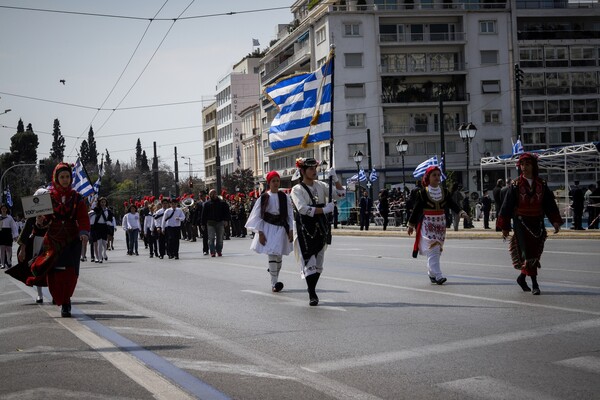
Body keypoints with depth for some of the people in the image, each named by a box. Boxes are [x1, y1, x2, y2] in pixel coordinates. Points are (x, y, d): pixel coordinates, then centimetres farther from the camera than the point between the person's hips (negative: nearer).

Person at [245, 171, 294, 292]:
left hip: (281, 228, 2)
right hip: (268, 228, -2)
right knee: (272, 255, -10)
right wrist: (260, 233, -7)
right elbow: (258, 216, 0)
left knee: (279, 255, 6)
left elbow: (290, 215, 6)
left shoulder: (284, 197, 4)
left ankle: (274, 282, 22)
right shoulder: (264, 198, -1)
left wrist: (291, 231, -1)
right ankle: (274, 283, -5)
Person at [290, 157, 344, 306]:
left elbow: (340, 194, 11)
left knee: (318, 263, 10)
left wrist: (335, 179, -5)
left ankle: (312, 291, 21)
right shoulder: (297, 189, -6)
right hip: (305, 230, -5)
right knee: (309, 262, -10)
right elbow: (303, 209, -19)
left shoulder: (320, 186, 10)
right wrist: (325, 209, -18)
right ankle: (312, 295, -7)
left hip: (321, 228, 6)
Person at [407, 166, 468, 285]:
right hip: (427, 224, -5)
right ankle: (438, 275, -17)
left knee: (437, 250, 10)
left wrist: (462, 213, -20)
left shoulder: (444, 192, 6)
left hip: (440, 223, 5)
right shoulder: (423, 192, -6)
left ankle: (431, 274, 22)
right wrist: (411, 225, 1)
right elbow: (416, 209, -2)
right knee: (432, 249, -12)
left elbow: (452, 205, -2)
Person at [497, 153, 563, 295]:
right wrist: (504, 227, -4)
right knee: (528, 253, -10)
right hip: (521, 222, -4)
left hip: (537, 223, 4)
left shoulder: (541, 185, 5)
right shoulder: (516, 185, -3)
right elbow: (507, 206, -2)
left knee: (535, 252, 8)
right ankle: (534, 284, -9)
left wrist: (555, 221, -6)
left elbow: (550, 204, 6)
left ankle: (522, 277, 28)